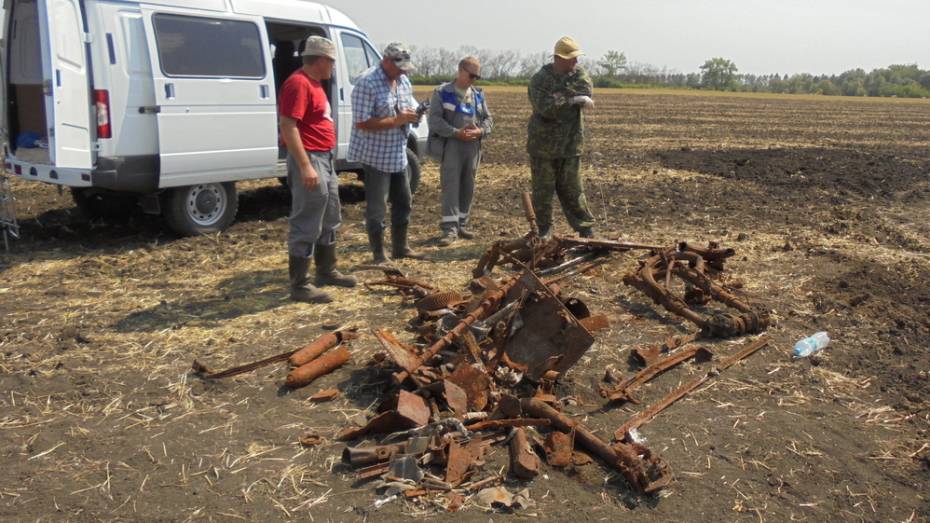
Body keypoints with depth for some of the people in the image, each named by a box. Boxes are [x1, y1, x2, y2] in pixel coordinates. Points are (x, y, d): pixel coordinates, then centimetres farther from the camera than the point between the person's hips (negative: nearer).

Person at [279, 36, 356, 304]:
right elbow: (288, 127, -23)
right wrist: (305, 165, -28)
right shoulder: (298, 83, -16)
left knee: (330, 220, 19)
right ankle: (299, 285, 1)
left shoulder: (313, 82, 16)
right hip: (309, 159, -11)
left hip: (325, 159, 11)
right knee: (307, 225, -6)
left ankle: (327, 272, 32)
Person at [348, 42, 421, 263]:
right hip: (375, 155, -8)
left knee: (403, 202, 16)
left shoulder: (403, 81, 8)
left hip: (398, 154, 8)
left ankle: (400, 248, 30)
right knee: (377, 207, -1)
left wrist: (414, 115, -5)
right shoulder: (366, 83, -18)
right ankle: (379, 255, 10)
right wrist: (397, 120, -25)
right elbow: (362, 123, -22)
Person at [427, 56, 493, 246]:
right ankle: (449, 228, -8)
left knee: (468, 187, 9)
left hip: (472, 146, 5)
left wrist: (481, 131, -8)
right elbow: (435, 120, -10)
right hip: (450, 145, -5)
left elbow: (488, 118, 15)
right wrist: (456, 133, -19)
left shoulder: (478, 95, 14)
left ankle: (461, 224, 21)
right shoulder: (442, 93, -2)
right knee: (451, 186, -9)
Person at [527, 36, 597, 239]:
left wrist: (559, 98, -20)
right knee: (542, 189, 5)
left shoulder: (579, 74, 4)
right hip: (543, 144, -2)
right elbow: (545, 108, -22)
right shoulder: (539, 79, -8)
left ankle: (586, 227, 15)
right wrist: (573, 100, -21)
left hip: (571, 144, 2)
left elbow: (586, 92, -16)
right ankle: (544, 228, 17)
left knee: (572, 188, 6)